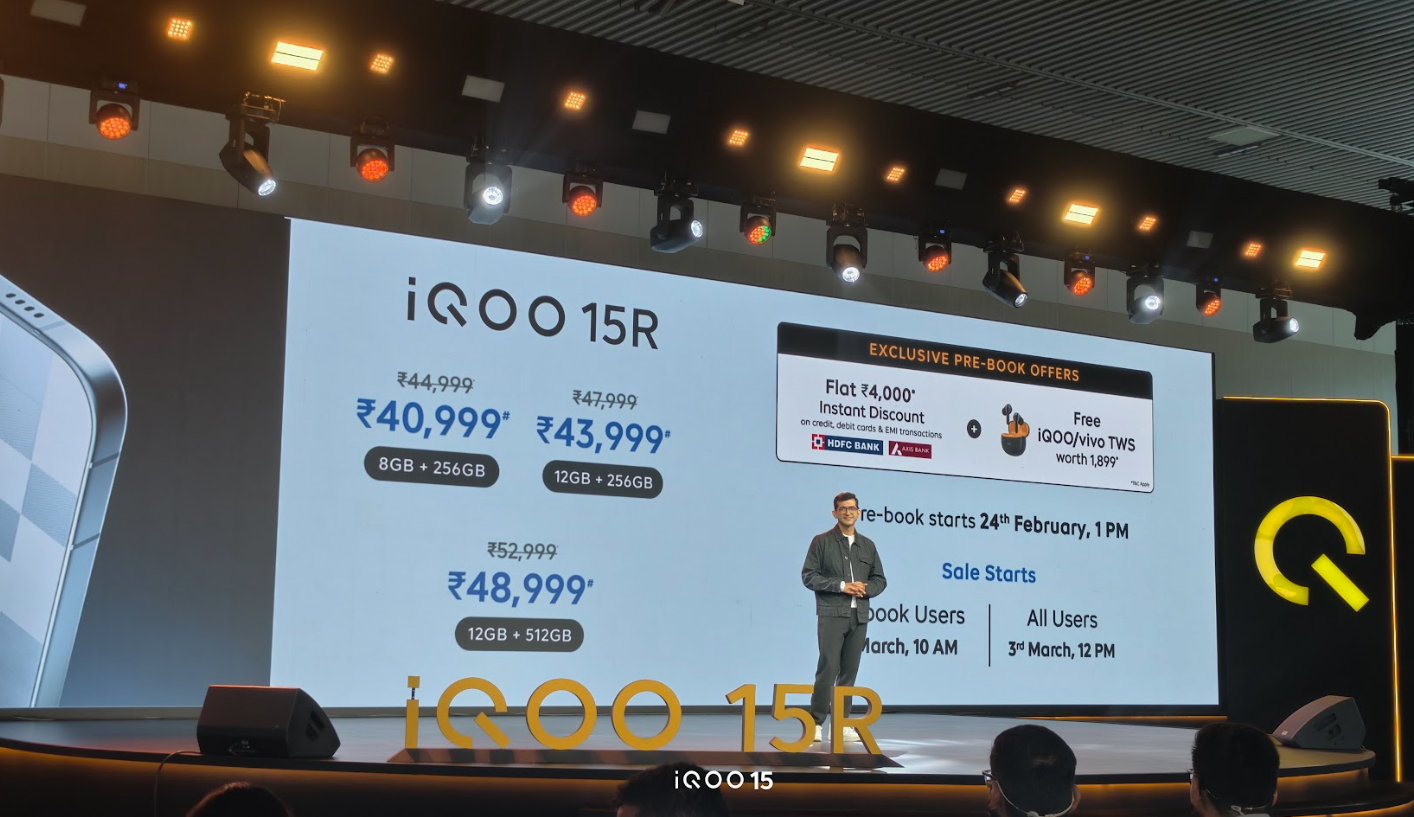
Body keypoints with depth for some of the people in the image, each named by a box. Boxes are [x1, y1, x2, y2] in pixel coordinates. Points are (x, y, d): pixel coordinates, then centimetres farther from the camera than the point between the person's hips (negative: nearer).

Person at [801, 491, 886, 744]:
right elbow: (808, 575, -4)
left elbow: (880, 579, 17)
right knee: (828, 668, -9)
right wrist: (841, 586, -13)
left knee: (849, 670, 4)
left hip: (859, 616, 4)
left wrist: (865, 589, -6)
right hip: (831, 614, -4)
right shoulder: (822, 542, 3)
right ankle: (816, 722, -4)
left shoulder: (868, 545, 16)